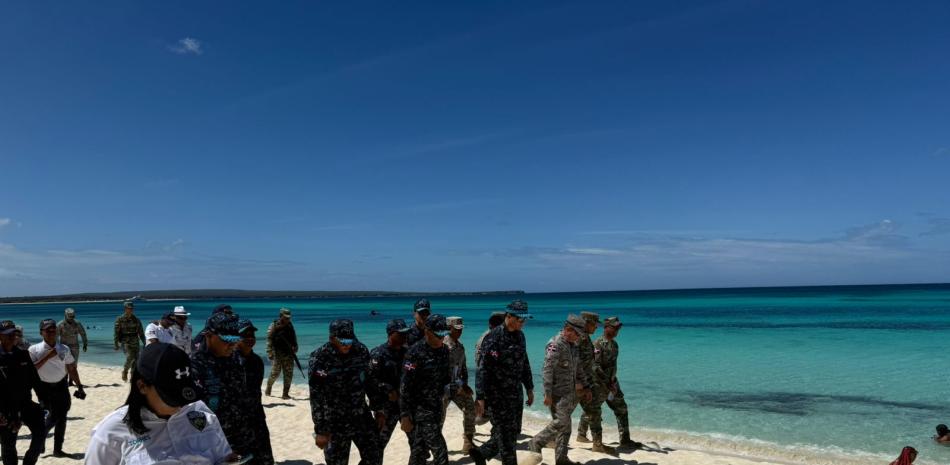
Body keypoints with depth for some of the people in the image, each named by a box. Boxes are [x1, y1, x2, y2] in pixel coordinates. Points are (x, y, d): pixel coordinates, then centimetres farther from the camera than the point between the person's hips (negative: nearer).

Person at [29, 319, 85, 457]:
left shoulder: (63, 349, 1)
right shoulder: (34, 350, -8)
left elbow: (71, 369, 9)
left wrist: (79, 386, 9)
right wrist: (47, 356, -22)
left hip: (61, 386, 4)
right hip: (44, 387, -4)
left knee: (62, 417, 7)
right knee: (54, 415, -15)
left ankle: (57, 449, 19)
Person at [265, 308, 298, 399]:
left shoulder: (290, 326, 10)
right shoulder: (274, 326, -6)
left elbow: (294, 339, 18)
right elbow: (269, 340, -11)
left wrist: (294, 348, 7)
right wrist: (270, 353, -17)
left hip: (289, 354, 5)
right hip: (277, 353, -5)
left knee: (288, 374, 1)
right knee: (275, 373, 1)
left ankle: (285, 393, 6)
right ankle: (268, 388, 26)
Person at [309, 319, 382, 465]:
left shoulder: (361, 351, -4)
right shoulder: (320, 358, -16)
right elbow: (316, 397, -15)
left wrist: (378, 410, 10)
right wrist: (320, 430, -16)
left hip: (361, 416, 4)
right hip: (335, 422, -4)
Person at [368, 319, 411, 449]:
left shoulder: (406, 352, 8)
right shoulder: (378, 353, -12)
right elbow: (372, 378, -18)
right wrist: (389, 391, -23)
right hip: (387, 404, -6)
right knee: (381, 439, 1)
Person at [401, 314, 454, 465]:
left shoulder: (444, 351, 5)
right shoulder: (415, 353, -16)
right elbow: (405, 387, -16)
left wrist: (450, 388, -5)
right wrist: (405, 416, -17)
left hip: (437, 408, 6)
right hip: (420, 411, -6)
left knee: (419, 452, 13)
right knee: (440, 452, -10)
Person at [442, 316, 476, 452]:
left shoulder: (460, 346, 10)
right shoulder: (443, 344, -15)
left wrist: (465, 385, 1)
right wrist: (459, 386, -20)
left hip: (458, 386, 7)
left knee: (470, 408, -7)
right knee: (439, 416, 1)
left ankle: (468, 443, 3)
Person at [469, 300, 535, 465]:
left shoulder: (520, 336, 8)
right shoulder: (493, 338, -18)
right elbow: (483, 369, -20)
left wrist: (529, 388, 19)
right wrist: (480, 398, -23)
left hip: (516, 395, 8)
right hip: (497, 397, -8)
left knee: (513, 433, 14)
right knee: (506, 436, -1)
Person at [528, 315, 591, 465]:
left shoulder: (573, 345, 12)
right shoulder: (555, 345, -16)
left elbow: (578, 368, 22)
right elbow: (547, 370, -20)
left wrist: (584, 386, 18)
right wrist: (548, 394, -22)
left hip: (570, 393, 9)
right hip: (558, 393, -9)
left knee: (565, 426, 10)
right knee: (561, 423, -11)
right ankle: (536, 443, 5)